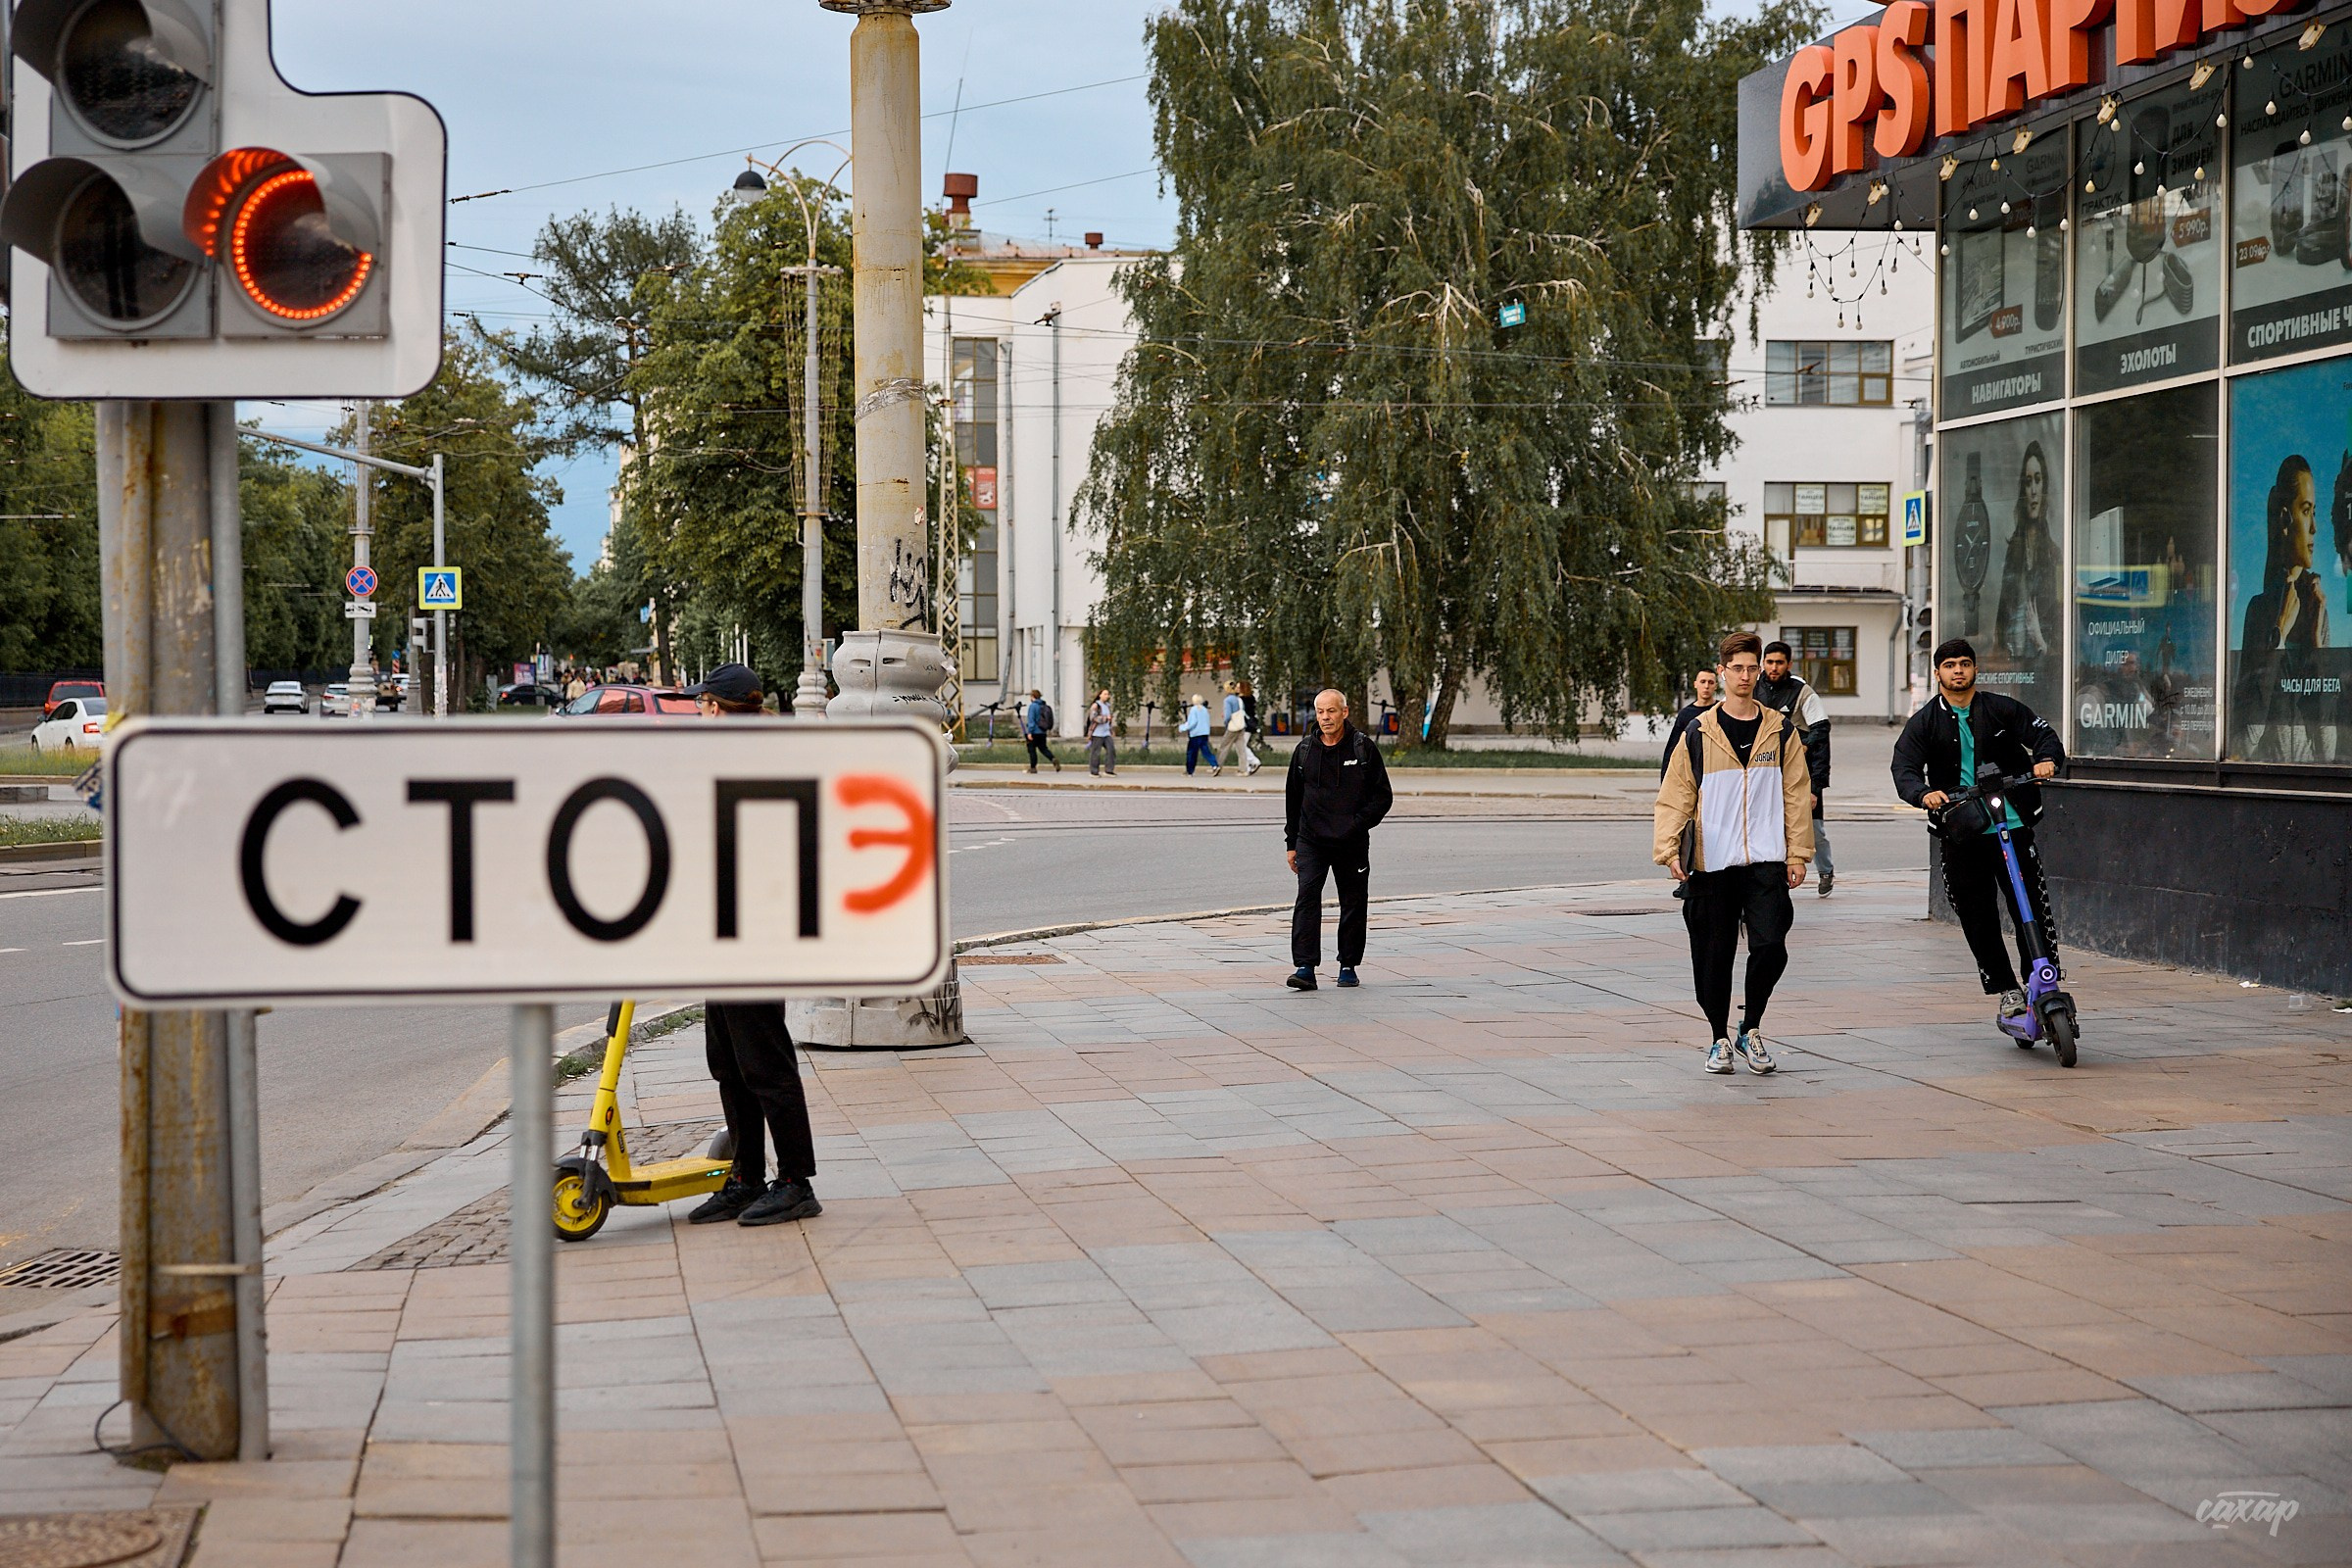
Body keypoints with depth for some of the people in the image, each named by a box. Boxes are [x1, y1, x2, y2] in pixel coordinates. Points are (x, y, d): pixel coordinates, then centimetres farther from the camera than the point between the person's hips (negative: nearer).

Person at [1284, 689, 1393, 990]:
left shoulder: (1364, 748, -2)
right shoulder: (1305, 750, 5)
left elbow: (1383, 796, 0)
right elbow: (1292, 799, 15)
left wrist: (1358, 824, -13)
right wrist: (1292, 842, 12)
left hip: (1353, 843, -1)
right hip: (1311, 841, 1)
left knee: (1354, 904, 7)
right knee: (1307, 898, -14)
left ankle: (1348, 965, 22)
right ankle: (1306, 968, -18)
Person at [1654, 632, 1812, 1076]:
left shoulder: (1781, 731, 8)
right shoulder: (1698, 735, 4)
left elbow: (1797, 795, 9)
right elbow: (1675, 797, 3)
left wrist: (1797, 853, 3)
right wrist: (1669, 849, -9)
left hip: (1766, 861, 0)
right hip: (1712, 862, 0)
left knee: (1771, 946, -13)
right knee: (1714, 954, 4)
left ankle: (1751, 1030, 8)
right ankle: (1719, 1039, 20)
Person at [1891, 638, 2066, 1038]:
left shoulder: (2002, 709, 7)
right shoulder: (1924, 723, 7)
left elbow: (2044, 734, 4)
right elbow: (1905, 770, -5)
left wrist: (2046, 759, -19)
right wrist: (1923, 793, -26)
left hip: (2012, 825, -1)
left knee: (2033, 909, -8)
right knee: (1978, 918, 3)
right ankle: (2006, 991, 16)